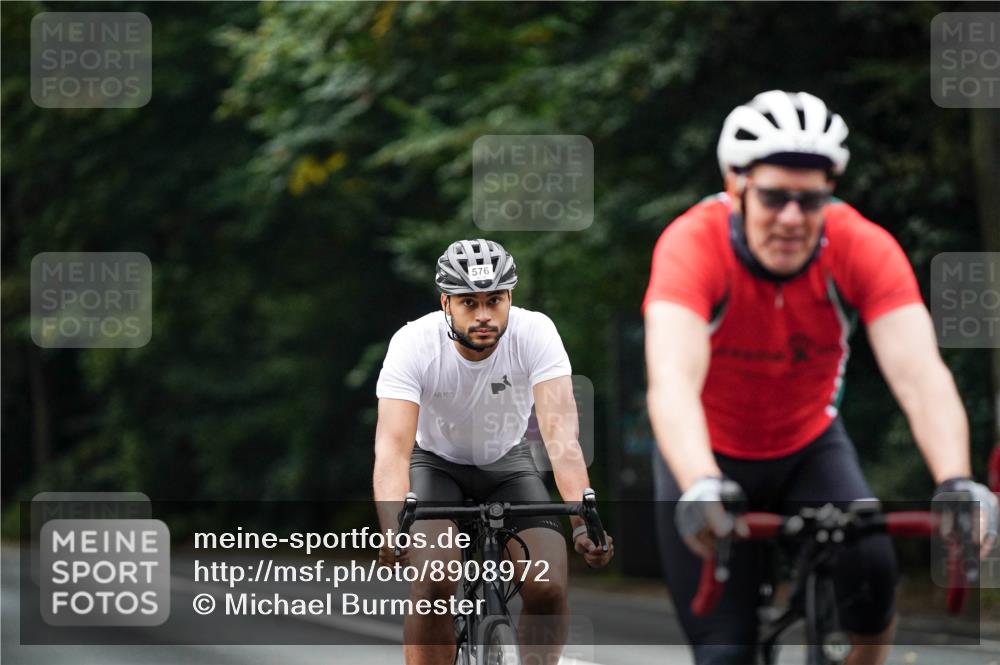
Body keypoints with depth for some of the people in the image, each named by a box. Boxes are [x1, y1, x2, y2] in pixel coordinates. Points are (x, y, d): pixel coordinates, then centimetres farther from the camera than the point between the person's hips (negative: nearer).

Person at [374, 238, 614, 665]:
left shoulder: (535, 333, -27)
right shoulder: (413, 344, -29)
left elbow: (560, 434, -36)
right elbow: (393, 448, -38)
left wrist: (583, 518, -51)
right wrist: (394, 531, -56)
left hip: (508, 462, 1)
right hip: (436, 463, -1)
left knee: (549, 589, -17)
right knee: (433, 585, -26)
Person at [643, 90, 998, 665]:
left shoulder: (864, 247, -25)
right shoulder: (693, 244, -30)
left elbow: (919, 374, -36)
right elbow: (673, 380, -45)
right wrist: (701, 487, -63)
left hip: (810, 447, 1)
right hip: (712, 456, -1)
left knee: (871, 569, -27)